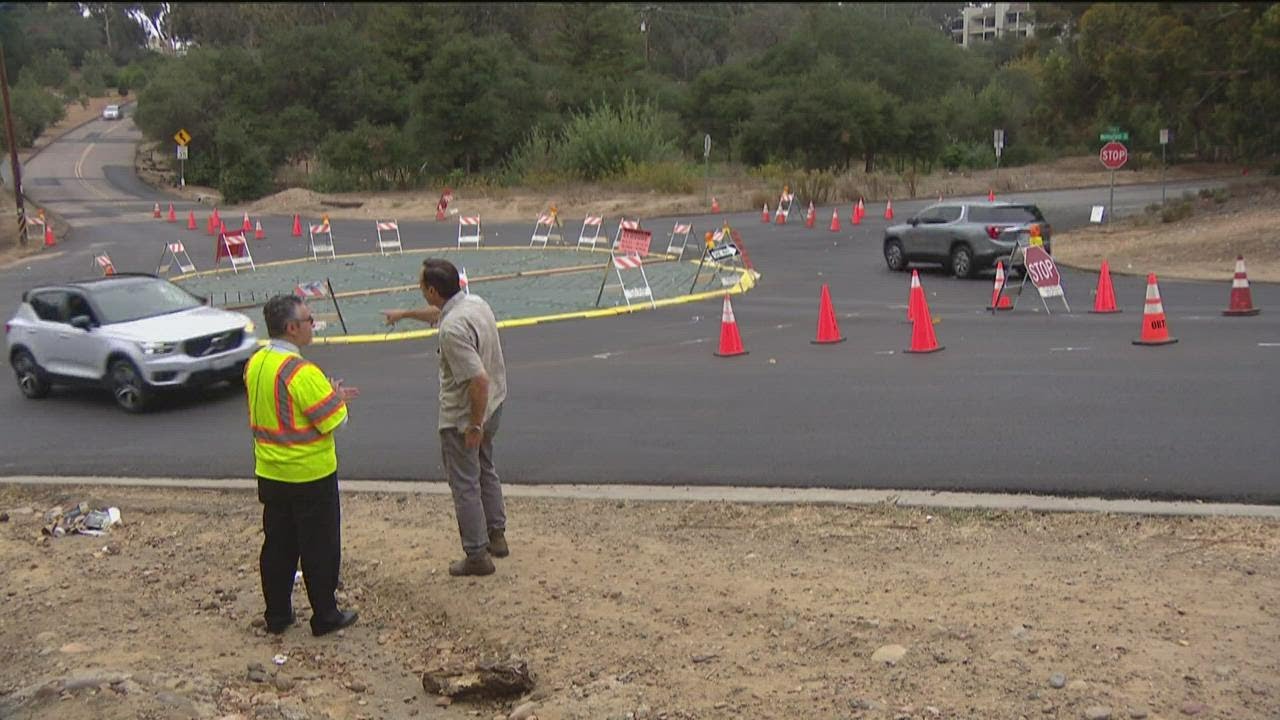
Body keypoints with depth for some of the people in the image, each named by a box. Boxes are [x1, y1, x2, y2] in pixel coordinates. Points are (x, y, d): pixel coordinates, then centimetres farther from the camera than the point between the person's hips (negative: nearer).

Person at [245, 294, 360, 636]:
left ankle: (277, 615, 26)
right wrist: (337, 399, 0)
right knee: (320, 548, 6)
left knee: (277, 545, 16)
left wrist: (330, 396, 13)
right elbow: (334, 421, -21)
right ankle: (325, 617, 16)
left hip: (270, 474, 8)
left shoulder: (255, 364, 3)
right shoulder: (301, 372, -24)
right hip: (310, 475, -7)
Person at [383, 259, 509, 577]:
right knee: (485, 471, 26)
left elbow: (479, 380, -34)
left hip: (462, 417, -9)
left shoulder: (453, 329, -32)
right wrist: (404, 314, 36)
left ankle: (477, 556, 15)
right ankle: (496, 535, 39)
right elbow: (437, 313, 22)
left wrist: (475, 425, -23)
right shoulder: (474, 302, -2)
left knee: (465, 484, 5)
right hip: (492, 405, 9)